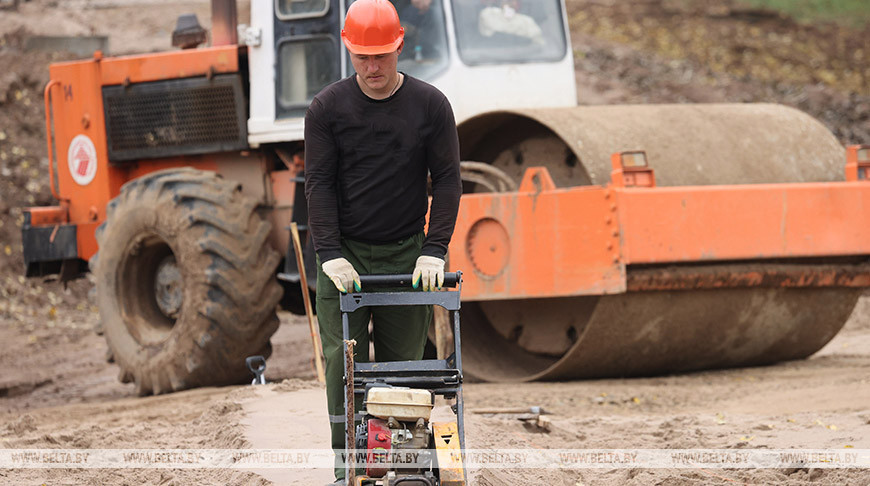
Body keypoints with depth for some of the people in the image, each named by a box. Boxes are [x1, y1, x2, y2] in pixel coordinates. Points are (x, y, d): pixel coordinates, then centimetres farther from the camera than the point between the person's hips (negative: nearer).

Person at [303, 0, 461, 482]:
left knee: (403, 359, 2)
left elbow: (447, 179, 0)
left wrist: (434, 250, -9)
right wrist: (330, 254, -12)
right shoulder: (327, 108, -3)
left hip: (405, 252, 1)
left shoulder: (430, 105, -1)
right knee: (343, 357, -6)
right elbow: (319, 183, -3)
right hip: (344, 252, -1)